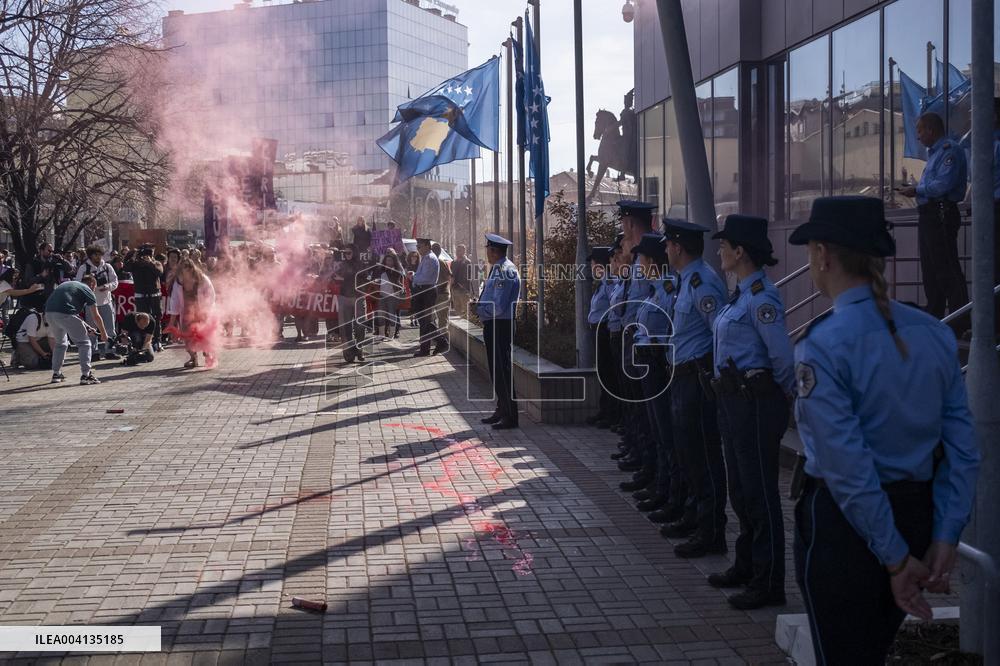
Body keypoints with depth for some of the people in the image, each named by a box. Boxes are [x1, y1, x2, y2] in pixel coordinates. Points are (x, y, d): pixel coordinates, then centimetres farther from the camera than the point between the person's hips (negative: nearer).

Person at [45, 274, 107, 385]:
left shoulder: (67, 284, 32)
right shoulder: (88, 291, 12)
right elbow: (96, 316, 10)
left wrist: (83, 325, 40)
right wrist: (104, 334, 20)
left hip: (49, 313, 7)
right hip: (65, 314, -7)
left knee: (60, 343, 28)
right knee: (84, 343, 6)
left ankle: (56, 374, 31)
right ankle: (85, 375, 0)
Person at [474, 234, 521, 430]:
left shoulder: (505, 271, -19)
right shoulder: (497, 269, 12)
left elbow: (498, 307, -24)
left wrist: (479, 309, -10)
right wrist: (479, 305, 3)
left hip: (500, 326, -10)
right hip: (492, 326, 10)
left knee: (502, 371, -4)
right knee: (496, 370, 17)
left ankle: (510, 417, 3)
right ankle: (501, 411, 27)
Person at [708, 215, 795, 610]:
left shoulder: (761, 297, -18)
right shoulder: (741, 294, 12)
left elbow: (783, 357, -18)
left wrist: (787, 394, -5)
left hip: (756, 401, -10)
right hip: (733, 399, 10)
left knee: (759, 491, -2)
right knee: (740, 488, 19)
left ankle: (769, 584, 7)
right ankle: (746, 567, 33)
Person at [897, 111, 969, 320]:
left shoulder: (950, 150, -12)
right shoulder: (934, 152, 20)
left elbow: (943, 185, -22)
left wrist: (916, 190, -11)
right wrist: (915, 190, 8)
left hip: (942, 215, -11)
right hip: (929, 215, 11)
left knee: (946, 268, -10)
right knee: (930, 268, 13)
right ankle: (934, 315, 20)